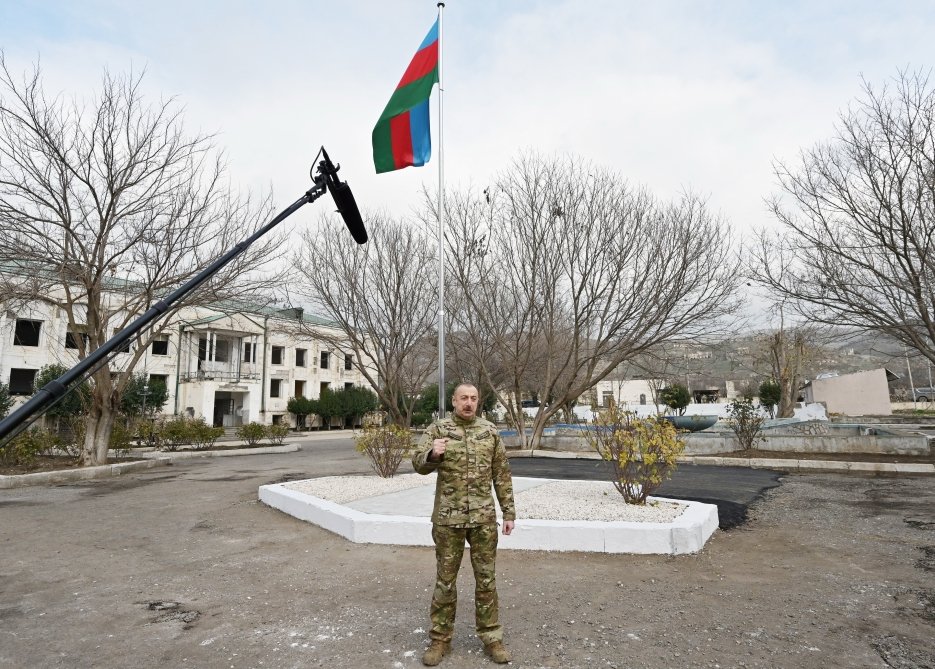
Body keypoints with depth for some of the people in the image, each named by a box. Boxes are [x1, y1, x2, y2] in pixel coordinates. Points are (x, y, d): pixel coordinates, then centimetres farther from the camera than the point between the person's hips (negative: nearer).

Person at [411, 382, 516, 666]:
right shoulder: (437, 429, -3)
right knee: (445, 580, 10)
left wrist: (509, 512, 4)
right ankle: (440, 639, 27)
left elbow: (502, 475, 6)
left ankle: (491, 638, 27)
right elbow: (419, 464, -12)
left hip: (484, 518, 2)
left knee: (486, 579, 11)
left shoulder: (490, 431, 2)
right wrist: (432, 454, -34)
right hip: (448, 518, -1)